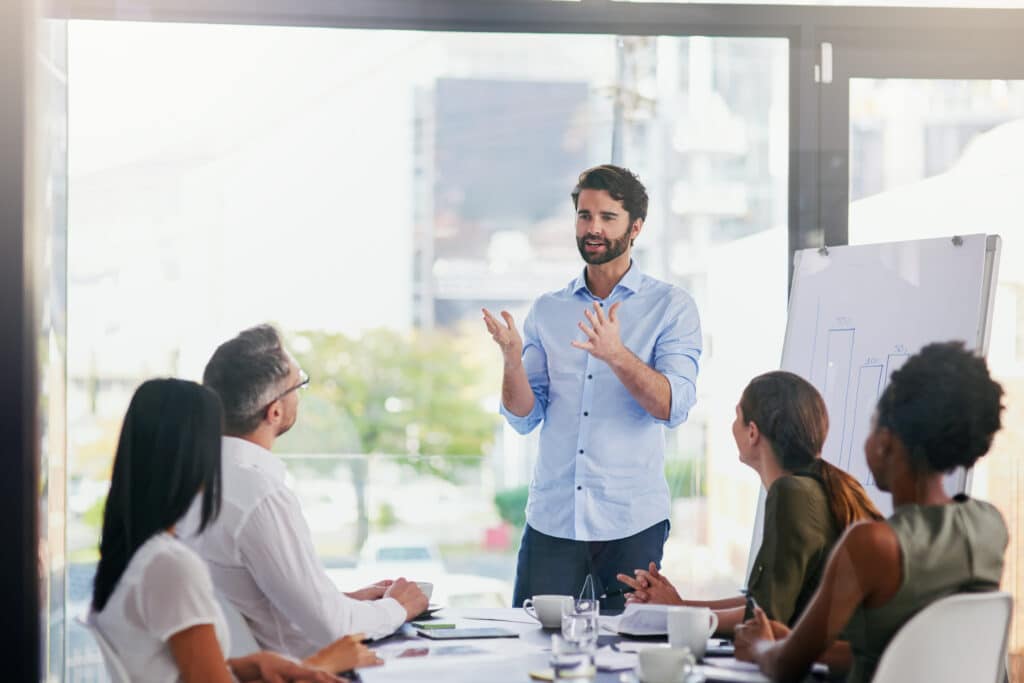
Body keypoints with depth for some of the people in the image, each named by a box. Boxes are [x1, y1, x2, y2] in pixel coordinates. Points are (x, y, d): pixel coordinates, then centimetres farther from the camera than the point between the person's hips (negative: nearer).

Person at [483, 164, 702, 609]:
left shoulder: (671, 306, 2)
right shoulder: (546, 311, 10)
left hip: (632, 522, -2)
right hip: (552, 518, 2)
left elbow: (674, 407, -11)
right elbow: (524, 419, 5)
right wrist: (512, 360, -14)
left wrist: (618, 356, -26)